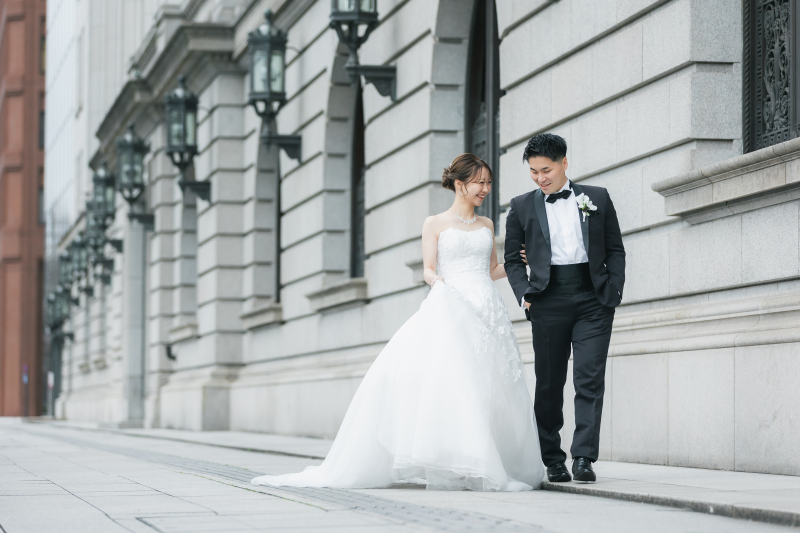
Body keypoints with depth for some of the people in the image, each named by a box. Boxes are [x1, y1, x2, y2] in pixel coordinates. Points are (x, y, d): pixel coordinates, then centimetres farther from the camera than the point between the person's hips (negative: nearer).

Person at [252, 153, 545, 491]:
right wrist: (439, 282, -19)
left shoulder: (486, 225, 20)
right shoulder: (435, 224, 10)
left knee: (488, 392, -6)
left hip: (487, 311, 4)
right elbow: (428, 270, 2)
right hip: (449, 310, -4)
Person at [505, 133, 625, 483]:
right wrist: (524, 294, -3)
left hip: (593, 300, -1)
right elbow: (513, 259, 12)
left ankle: (584, 458, -9)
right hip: (549, 303, 1)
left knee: (590, 380, -9)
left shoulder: (597, 198, 9)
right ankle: (552, 460, 13)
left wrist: (614, 292, -1)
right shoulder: (522, 207, 10)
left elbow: (615, 250, 10)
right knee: (549, 384, 4)